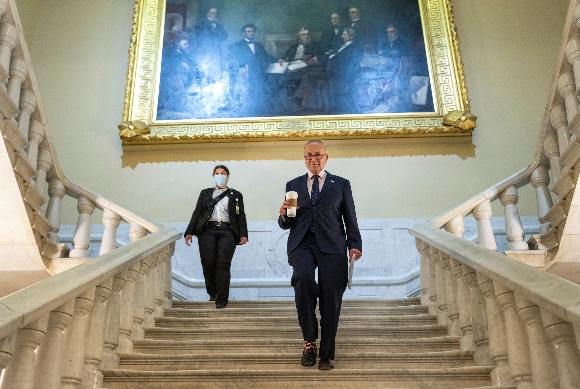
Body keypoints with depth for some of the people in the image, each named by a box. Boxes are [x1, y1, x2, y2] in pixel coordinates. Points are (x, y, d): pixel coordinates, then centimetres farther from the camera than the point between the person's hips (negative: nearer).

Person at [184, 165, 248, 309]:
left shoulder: (236, 195, 19)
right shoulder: (205, 193, 22)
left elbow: (241, 216, 12)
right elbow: (197, 213, 16)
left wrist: (243, 234, -2)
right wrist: (189, 232, 6)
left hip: (227, 231, -1)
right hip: (208, 230, 1)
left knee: (223, 263, -16)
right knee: (208, 263, -11)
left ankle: (222, 299, -14)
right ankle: (212, 293, 11)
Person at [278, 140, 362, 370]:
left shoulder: (341, 184, 14)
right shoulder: (293, 185, 18)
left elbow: (350, 219, 11)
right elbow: (287, 224, 17)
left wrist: (355, 244, -3)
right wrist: (284, 215, -6)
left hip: (332, 246, 0)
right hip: (302, 243, 0)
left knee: (331, 298, -6)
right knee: (303, 279, -28)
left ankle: (326, 355, 7)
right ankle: (309, 341, -11)